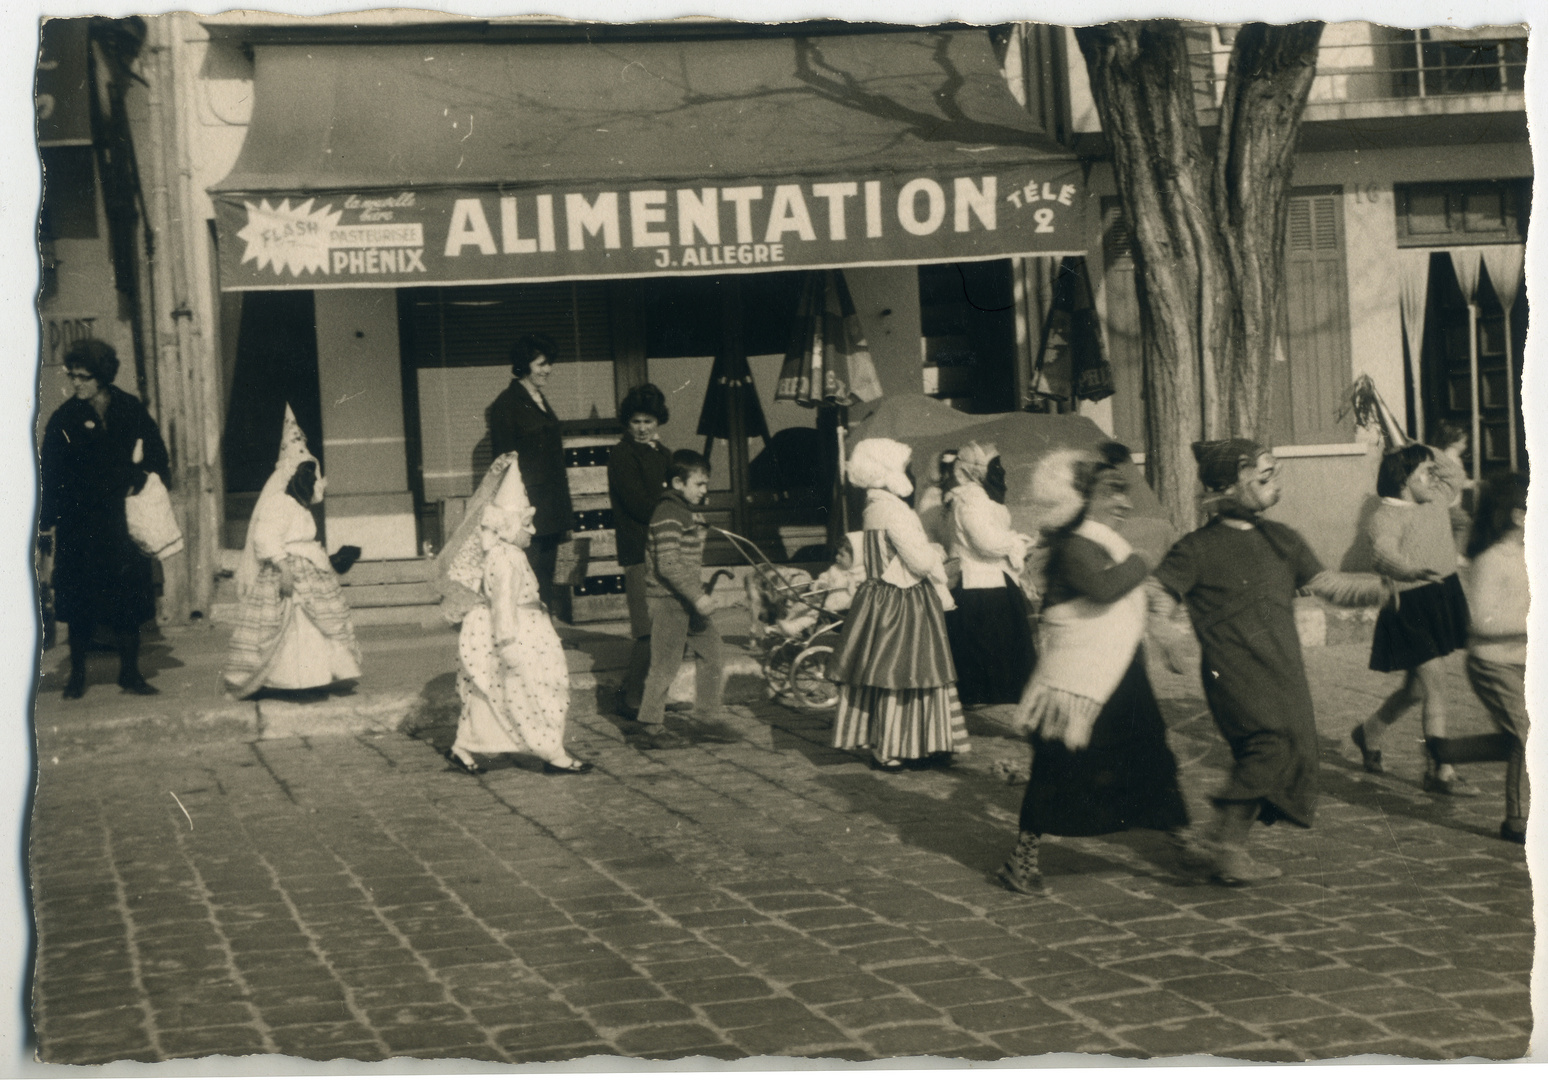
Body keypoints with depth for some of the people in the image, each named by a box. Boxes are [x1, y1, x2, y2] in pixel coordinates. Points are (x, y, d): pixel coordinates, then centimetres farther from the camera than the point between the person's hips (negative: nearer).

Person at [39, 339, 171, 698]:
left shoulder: (130, 412, 3)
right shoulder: (64, 419, -2)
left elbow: (157, 458, 13)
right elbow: (50, 476, -2)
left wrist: (139, 480, -3)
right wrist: (45, 522, -7)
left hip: (122, 523, 1)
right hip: (80, 528, -1)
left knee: (129, 597, 1)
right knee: (80, 603, 2)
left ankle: (130, 672, 11)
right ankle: (77, 675, 13)